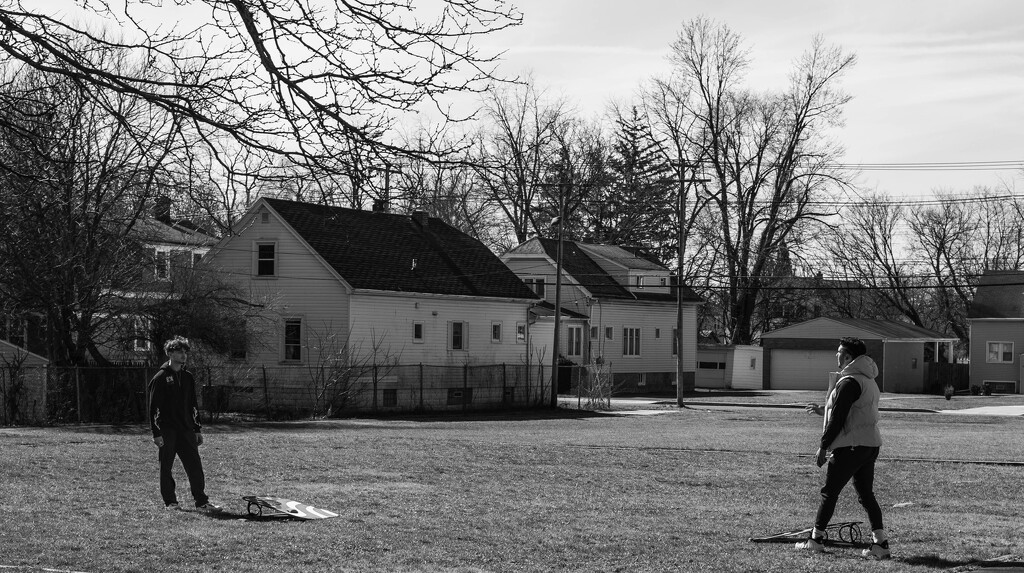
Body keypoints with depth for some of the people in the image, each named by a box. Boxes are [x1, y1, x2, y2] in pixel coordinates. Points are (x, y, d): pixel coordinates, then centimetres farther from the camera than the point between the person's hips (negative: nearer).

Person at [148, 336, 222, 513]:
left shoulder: (188, 377, 13)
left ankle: (201, 501, 4)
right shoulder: (160, 378, -5)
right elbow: (154, 407, -8)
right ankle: (170, 501, 13)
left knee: (195, 466, 0)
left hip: (186, 429, 5)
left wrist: (197, 429, 15)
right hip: (167, 430, -5)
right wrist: (157, 433, -13)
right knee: (166, 467, 3)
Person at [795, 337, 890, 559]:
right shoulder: (868, 380, 15)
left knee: (830, 492, 1)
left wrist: (823, 447, -10)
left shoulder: (849, 382, -16)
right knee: (866, 494, 10)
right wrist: (824, 410, 26)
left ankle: (815, 539, 8)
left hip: (851, 446, -9)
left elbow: (838, 419, -17)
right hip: (871, 444, 9)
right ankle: (880, 543, 3)